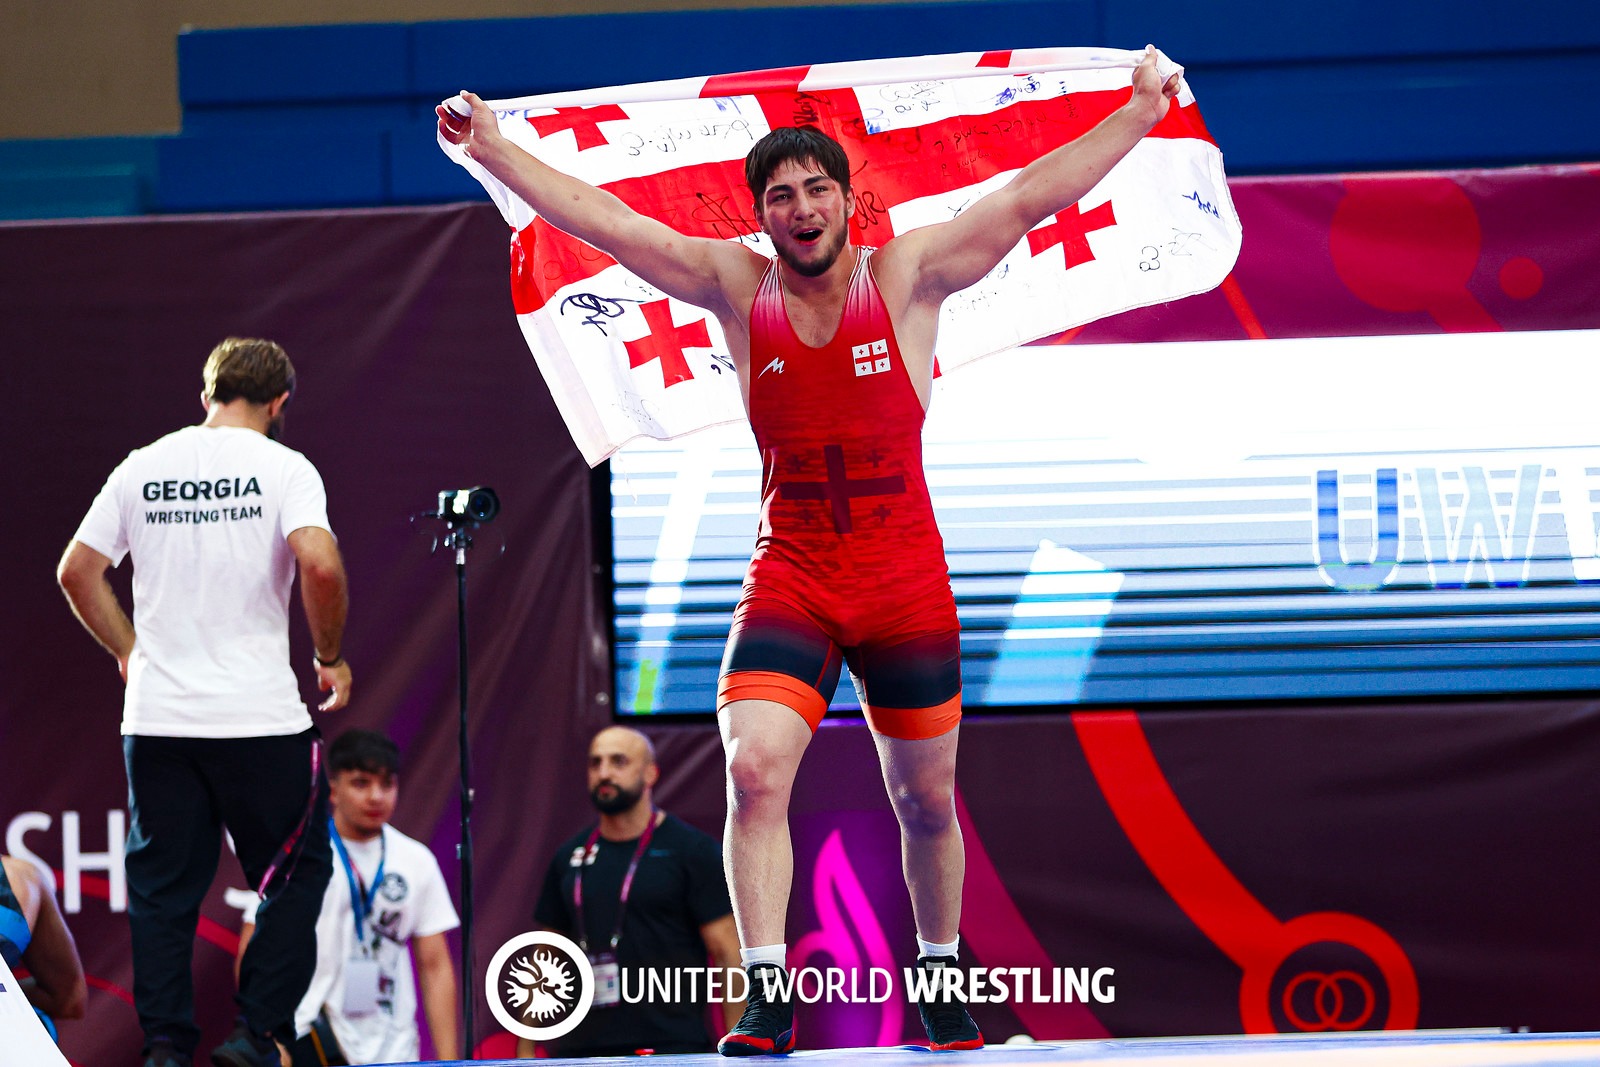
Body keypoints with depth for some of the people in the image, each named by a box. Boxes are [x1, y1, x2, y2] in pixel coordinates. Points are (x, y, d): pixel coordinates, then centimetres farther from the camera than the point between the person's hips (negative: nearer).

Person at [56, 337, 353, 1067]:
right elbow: (320, 566, -19)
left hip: (156, 718, 4)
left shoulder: (142, 467, 8)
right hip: (260, 717, -4)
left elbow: (77, 572, 9)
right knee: (294, 872, 9)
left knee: (162, 886, 9)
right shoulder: (281, 467, -5)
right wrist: (330, 656, -4)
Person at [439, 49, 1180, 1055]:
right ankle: (767, 999, -18)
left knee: (926, 799, 9)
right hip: (789, 578, 0)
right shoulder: (739, 286, 1)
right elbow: (604, 220, -1)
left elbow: (1030, 196, -8)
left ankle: (941, 980, 29)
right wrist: (496, 151, -8)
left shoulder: (907, 276, -2)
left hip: (906, 580, 0)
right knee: (754, 769, -20)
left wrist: (1140, 113, -16)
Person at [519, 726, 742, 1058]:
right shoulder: (571, 859, 14)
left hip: (669, 1051, -5)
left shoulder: (693, 851, 0)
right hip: (582, 1049, 5)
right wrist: (525, 1050, 13)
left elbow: (728, 955, -3)